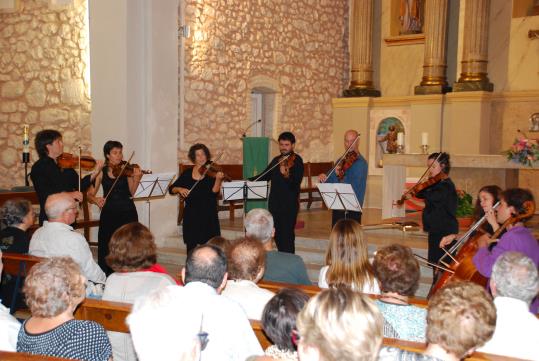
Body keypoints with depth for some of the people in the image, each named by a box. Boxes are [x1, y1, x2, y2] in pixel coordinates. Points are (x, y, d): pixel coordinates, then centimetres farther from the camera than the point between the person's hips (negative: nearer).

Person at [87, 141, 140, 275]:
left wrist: (136, 178, -25)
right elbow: (90, 194, 4)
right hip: (109, 213, 1)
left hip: (127, 213, -1)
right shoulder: (102, 172, 4)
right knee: (106, 248, -1)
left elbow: (132, 192, -10)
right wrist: (96, 199, -17)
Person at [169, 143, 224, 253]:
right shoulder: (187, 173, 7)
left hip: (208, 215, -2)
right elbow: (171, 189, 8)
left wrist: (218, 180, -31)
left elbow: (214, 191, -14)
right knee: (191, 245, 5)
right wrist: (179, 189, -12)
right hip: (191, 215, 3)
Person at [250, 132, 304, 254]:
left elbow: (296, 183, -20)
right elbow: (264, 176, 20)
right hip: (275, 202, 7)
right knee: (277, 234, 12)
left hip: (289, 204, -7)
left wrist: (286, 175, -40)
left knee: (287, 235, -8)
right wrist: (249, 181, 7)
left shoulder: (296, 161, -8)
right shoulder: (276, 160, 13)